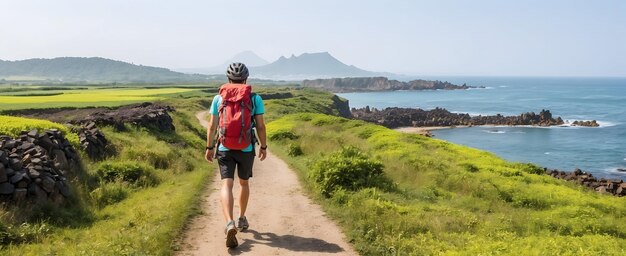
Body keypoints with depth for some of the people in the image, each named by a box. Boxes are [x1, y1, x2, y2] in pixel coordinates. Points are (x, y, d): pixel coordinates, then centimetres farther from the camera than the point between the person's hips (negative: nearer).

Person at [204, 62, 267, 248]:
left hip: (224, 149, 0)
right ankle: (242, 219, 35)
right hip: (246, 149, 0)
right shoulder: (255, 99, -1)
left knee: (227, 185, -6)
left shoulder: (219, 98, 2)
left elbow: (212, 125, 2)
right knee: (244, 183, 21)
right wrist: (263, 146, 10)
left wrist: (209, 147, 11)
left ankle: (230, 224, -26)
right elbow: (260, 126, -2)